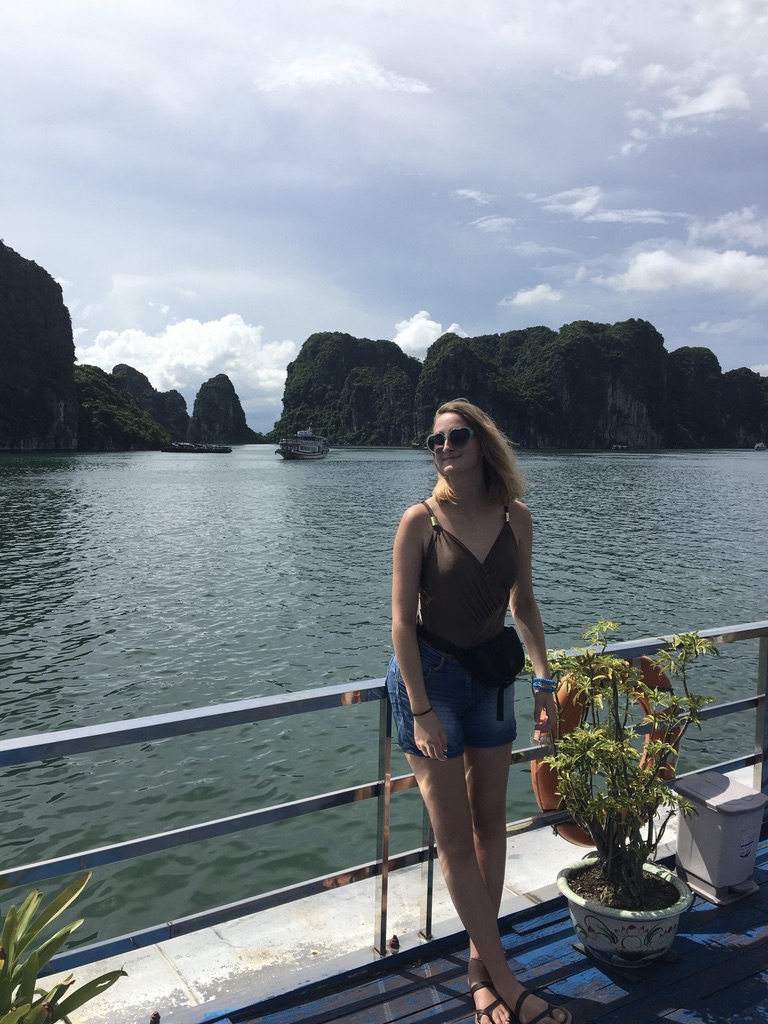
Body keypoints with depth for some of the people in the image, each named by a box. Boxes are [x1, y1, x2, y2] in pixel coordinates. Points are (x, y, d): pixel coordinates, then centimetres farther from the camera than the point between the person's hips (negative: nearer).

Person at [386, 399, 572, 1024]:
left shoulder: (515, 518, -2)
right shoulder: (421, 520, -14)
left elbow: (523, 604, 9)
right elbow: (402, 619, -14)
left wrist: (544, 682, 5)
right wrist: (420, 711, -16)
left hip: (492, 678, 5)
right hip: (429, 677, -4)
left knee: (490, 822, 11)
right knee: (454, 833, 2)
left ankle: (480, 965, 28)